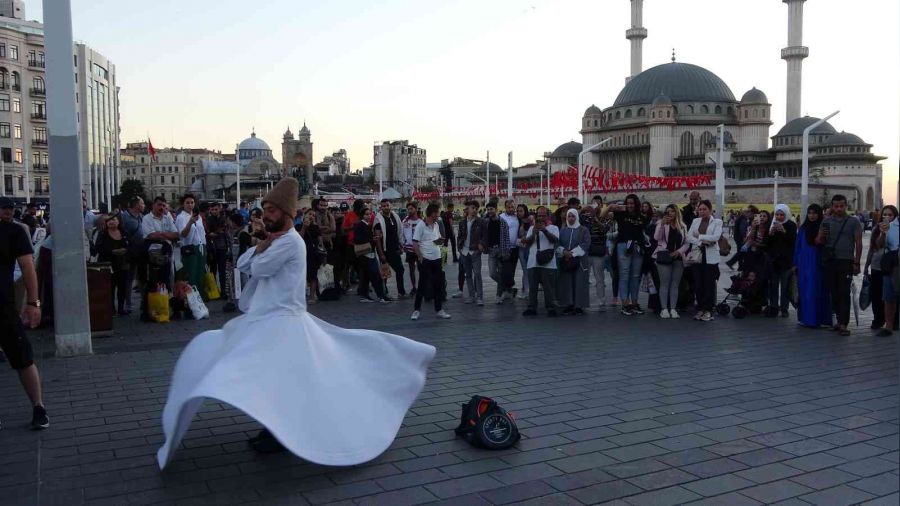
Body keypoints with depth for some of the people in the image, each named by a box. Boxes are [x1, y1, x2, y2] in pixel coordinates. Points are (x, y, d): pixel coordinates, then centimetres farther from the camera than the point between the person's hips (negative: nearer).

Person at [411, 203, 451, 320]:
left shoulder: (436, 225, 12)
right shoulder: (421, 225, -9)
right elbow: (415, 242, -11)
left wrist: (441, 241, -1)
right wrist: (420, 256, -16)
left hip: (437, 259, 7)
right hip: (425, 260, -7)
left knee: (438, 285, 9)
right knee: (422, 285, -2)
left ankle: (438, 310, 17)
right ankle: (416, 310, 8)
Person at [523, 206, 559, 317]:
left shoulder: (553, 228, 8)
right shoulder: (532, 228, 18)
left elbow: (555, 240, -9)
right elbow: (527, 242, 6)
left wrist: (545, 231, -21)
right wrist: (533, 233, -11)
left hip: (548, 263, -3)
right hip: (533, 262, 3)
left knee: (549, 287, -3)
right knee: (532, 287, 5)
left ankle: (551, 308, 3)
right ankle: (532, 308, 11)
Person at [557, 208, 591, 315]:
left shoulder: (584, 230, 5)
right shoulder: (563, 231, 15)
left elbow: (586, 244, -8)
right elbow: (557, 244, 8)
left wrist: (572, 253, -15)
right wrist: (564, 252, -13)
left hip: (580, 261, -3)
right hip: (565, 261, 3)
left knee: (579, 284, -5)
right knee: (567, 284, 0)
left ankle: (579, 306, -1)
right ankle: (569, 305, 6)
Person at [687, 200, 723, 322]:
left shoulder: (717, 222, 3)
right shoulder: (695, 221, 13)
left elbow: (716, 236, -12)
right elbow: (689, 237, 2)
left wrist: (699, 236, -8)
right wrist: (701, 242, -13)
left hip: (710, 257, -3)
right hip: (697, 255, 3)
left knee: (709, 284, -2)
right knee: (698, 283, 4)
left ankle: (708, 310, 4)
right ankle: (700, 309, 12)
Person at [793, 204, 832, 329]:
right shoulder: (803, 229, 9)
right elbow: (797, 246, 11)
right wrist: (795, 264, 8)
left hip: (818, 264, -4)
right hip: (804, 264, 4)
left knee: (815, 291, -4)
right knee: (804, 291, 6)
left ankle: (814, 319, -2)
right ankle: (805, 318, 12)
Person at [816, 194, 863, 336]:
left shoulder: (853, 222, 4)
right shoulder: (826, 222, 11)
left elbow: (858, 243, 2)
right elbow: (818, 241, 11)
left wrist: (856, 263, -5)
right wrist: (821, 238, -13)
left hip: (846, 262, -3)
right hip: (830, 262, 3)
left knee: (844, 293, -7)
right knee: (834, 292, 5)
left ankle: (843, 325, -9)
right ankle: (840, 320, 15)